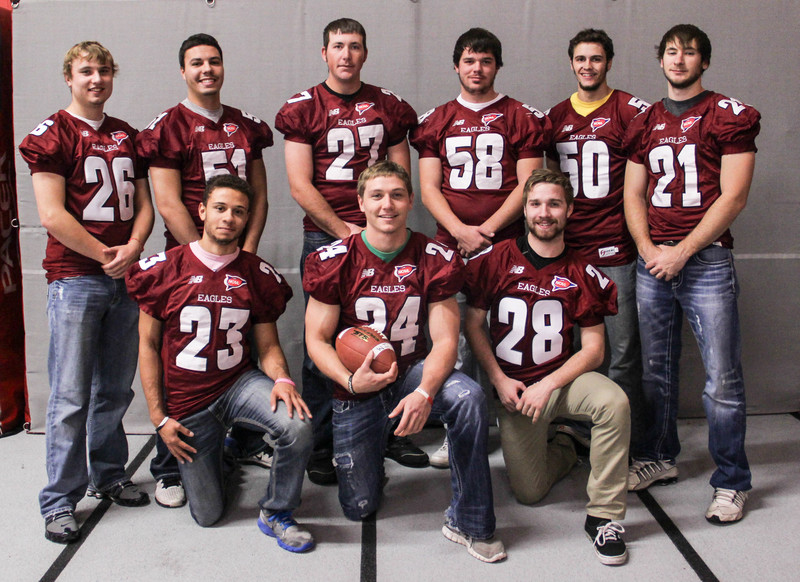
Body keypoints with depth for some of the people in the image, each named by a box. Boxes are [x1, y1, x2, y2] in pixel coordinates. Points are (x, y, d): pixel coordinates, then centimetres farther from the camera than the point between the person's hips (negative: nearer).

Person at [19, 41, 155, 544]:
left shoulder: (127, 136, 16)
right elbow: (53, 215, -9)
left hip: (126, 276, 5)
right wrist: (105, 255, -9)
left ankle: (109, 474, 27)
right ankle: (60, 502, 5)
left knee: (115, 389, 12)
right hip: (75, 278, -5)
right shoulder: (51, 135, -1)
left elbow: (143, 205, 14)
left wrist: (132, 249, -4)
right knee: (70, 396, -4)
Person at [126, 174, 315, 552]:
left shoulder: (257, 275, -2)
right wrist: (159, 417, -6)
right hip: (186, 402, 0)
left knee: (298, 427, -31)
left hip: (240, 383, 1)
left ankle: (276, 513, -4)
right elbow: (148, 344, -2)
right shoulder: (165, 269, -6)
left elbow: (268, 345, 2)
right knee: (208, 515, 5)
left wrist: (281, 379, -22)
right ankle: (214, 451, 39)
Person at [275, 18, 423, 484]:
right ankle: (321, 444, 10)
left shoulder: (388, 106, 13)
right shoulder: (303, 108, 5)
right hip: (325, 236, -2)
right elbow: (300, 185, -2)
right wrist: (344, 231, -9)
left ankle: (392, 431, 18)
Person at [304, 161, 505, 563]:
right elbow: (316, 340, -7)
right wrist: (351, 381, -26)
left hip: (413, 371, 0)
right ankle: (368, 452, 38)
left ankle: (468, 523, -17)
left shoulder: (434, 259, -8)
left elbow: (444, 340, -11)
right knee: (359, 507, 1)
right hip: (356, 386, 0)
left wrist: (424, 393, -30)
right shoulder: (335, 261, -9)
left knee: (469, 397, -34)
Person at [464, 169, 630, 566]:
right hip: (512, 386, 1)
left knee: (614, 402, -34)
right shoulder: (496, 260, -3)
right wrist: (500, 380, -9)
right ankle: (563, 449, 33)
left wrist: (546, 385, -18)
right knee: (529, 492, -3)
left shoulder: (581, 273, -3)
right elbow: (473, 325, 2)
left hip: (562, 379, 0)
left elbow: (593, 349, -4)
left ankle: (603, 515, -16)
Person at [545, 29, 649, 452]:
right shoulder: (556, 116, 15)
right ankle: (579, 433, 23)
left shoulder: (630, 111, -1)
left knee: (622, 351, -2)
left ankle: (629, 444, 9)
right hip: (566, 249, 5)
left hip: (615, 251, -5)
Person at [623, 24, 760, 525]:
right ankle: (660, 457, 28)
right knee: (657, 369, 12)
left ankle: (731, 482, 9)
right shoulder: (646, 123, 15)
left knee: (722, 378, -3)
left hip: (707, 259, -4)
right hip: (652, 260, 5)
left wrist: (682, 252, -13)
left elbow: (733, 197, -7)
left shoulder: (730, 116, 0)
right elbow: (634, 194, 14)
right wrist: (647, 248, -3)